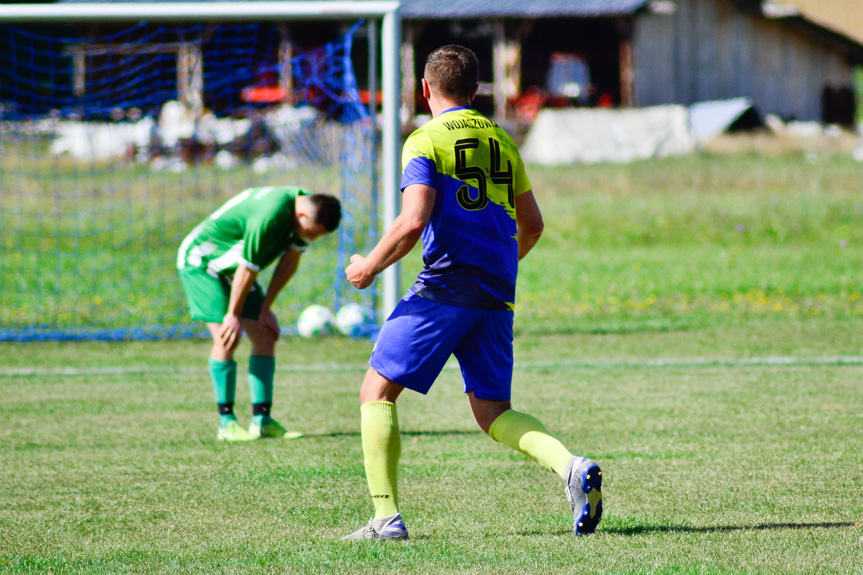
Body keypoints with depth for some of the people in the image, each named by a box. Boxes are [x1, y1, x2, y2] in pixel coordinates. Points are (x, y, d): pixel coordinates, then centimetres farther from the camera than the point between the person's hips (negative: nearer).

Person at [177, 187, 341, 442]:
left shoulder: (308, 213, -11)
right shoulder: (269, 217, -37)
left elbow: (289, 262, 0)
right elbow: (247, 269, -27)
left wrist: (265, 309, 0)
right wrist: (233, 315, -17)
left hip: (230, 266, 8)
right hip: (200, 260, -8)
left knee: (265, 335, -1)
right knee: (226, 337, -18)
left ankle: (262, 420, 0)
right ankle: (226, 423, -11)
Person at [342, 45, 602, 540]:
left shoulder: (426, 141, -3)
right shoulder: (502, 142, 17)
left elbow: (413, 223, -15)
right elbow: (532, 225, 22)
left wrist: (369, 267, -2)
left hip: (445, 286, -6)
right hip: (498, 295, 6)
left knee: (378, 391, 4)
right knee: (492, 411, 10)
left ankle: (387, 516, -6)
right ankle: (572, 467, -16)